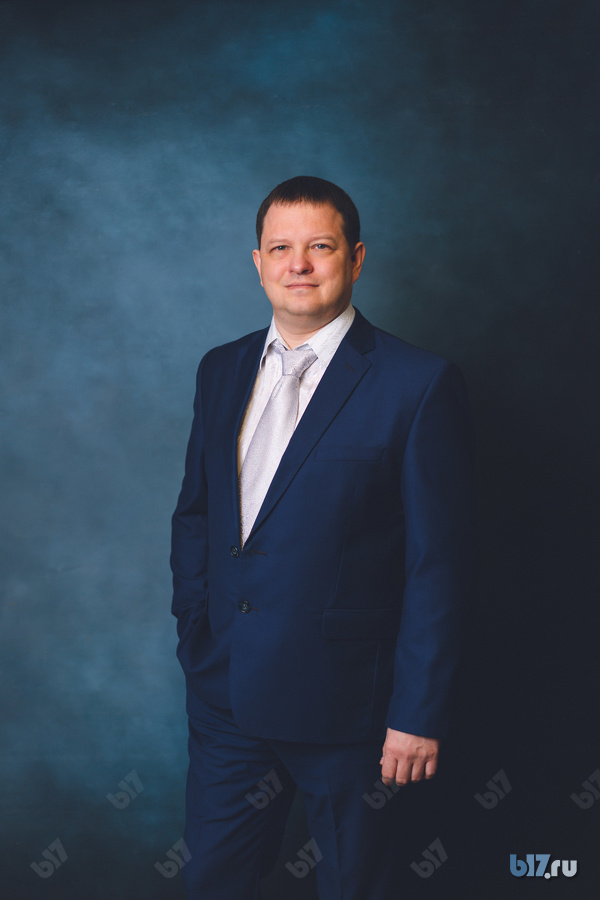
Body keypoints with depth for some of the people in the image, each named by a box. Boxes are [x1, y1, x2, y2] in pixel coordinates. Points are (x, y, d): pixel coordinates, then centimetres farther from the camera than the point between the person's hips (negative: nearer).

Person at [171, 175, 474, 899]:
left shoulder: (420, 384, -12)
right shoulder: (222, 370, 7)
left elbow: (439, 563, -12)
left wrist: (419, 712, -12)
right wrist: (193, 636, 7)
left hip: (342, 702, -4)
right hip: (224, 691, 5)